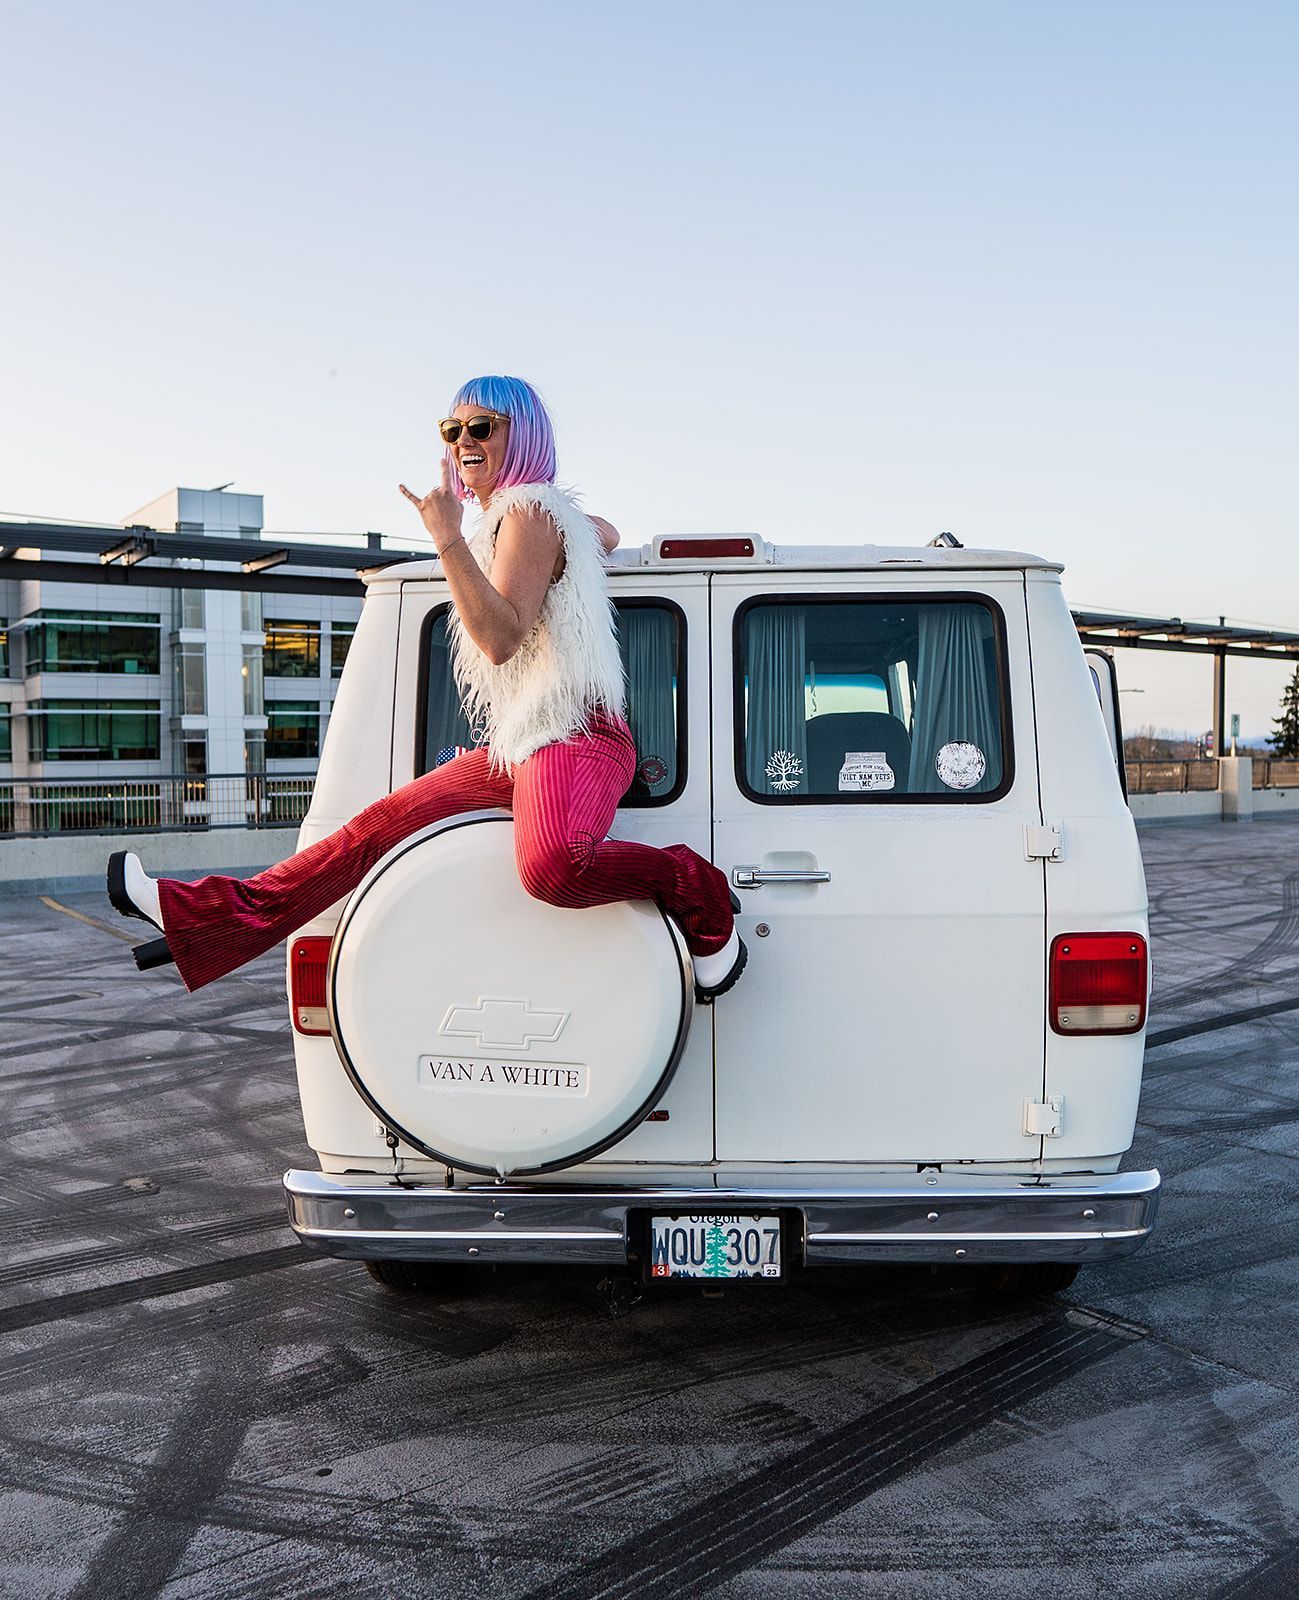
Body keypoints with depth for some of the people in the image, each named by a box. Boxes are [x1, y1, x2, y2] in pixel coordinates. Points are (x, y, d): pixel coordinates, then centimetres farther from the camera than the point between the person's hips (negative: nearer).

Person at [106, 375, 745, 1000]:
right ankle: (207, 918, 9)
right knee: (382, 823, 6)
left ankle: (695, 891, -16)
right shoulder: (509, 515, 21)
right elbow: (606, 534, 43)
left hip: (574, 739, -10)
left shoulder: (529, 510, -8)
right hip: (513, 749, 10)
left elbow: (501, 638, -21)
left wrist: (449, 540, -24)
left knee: (550, 868, -39)